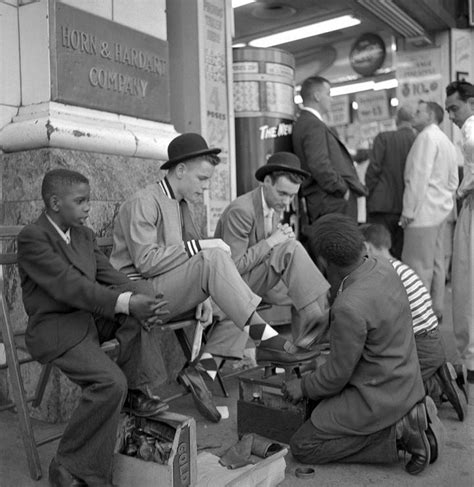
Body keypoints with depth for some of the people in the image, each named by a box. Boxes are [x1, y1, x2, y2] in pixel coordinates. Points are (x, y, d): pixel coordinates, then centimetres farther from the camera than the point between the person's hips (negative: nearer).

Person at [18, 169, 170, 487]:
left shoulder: (84, 235, 11)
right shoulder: (32, 238, -13)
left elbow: (110, 278, 4)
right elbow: (69, 285, -25)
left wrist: (140, 300, -17)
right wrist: (126, 303, -33)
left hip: (91, 317, 7)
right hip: (56, 329, -7)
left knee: (140, 296, -16)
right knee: (111, 382, -26)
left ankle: (135, 390, -8)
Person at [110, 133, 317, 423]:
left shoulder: (182, 205, 18)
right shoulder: (144, 203, -11)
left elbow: (185, 255, 15)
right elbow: (145, 261, -21)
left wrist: (205, 296, -2)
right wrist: (199, 246, -22)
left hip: (173, 295, 9)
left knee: (242, 307, -4)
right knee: (213, 257, -30)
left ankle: (202, 369, -14)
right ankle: (265, 338, -30)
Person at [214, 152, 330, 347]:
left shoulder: (275, 206, 7)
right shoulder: (241, 210, -21)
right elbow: (233, 267, -24)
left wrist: (284, 236, -9)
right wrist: (271, 241, -23)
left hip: (260, 278, 9)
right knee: (291, 249, -26)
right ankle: (317, 319, -25)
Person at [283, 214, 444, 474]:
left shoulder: (350, 308, -31)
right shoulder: (384, 269, -5)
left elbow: (337, 375, -18)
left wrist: (303, 387, 0)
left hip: (379, 397, -9)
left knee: (302, 446, 0)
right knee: (318, 408, 25)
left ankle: (397, 433, -4)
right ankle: (409, 417, 12)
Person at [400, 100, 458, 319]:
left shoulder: (427, 136, -10)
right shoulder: (446, 141, 18)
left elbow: (419, 176, -18)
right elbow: (453, 181, 19)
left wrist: (408, 209, -17)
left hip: (424, 211, -10)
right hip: (440, 210, 10)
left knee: (418, 265, -6)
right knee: (436, 262, 13)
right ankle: (436, 309, 21)